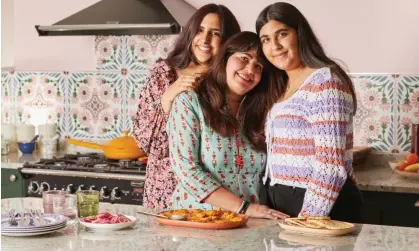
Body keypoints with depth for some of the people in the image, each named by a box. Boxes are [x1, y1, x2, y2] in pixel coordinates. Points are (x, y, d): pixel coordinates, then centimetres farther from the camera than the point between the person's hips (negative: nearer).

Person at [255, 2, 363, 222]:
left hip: (321, 209, -8)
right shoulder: (279, 89, 11)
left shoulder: (325, 80, -14)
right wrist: (265, 210, 4)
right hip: (281, 206, 8)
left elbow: (331, 167, -21)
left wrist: (305, 222, -22)